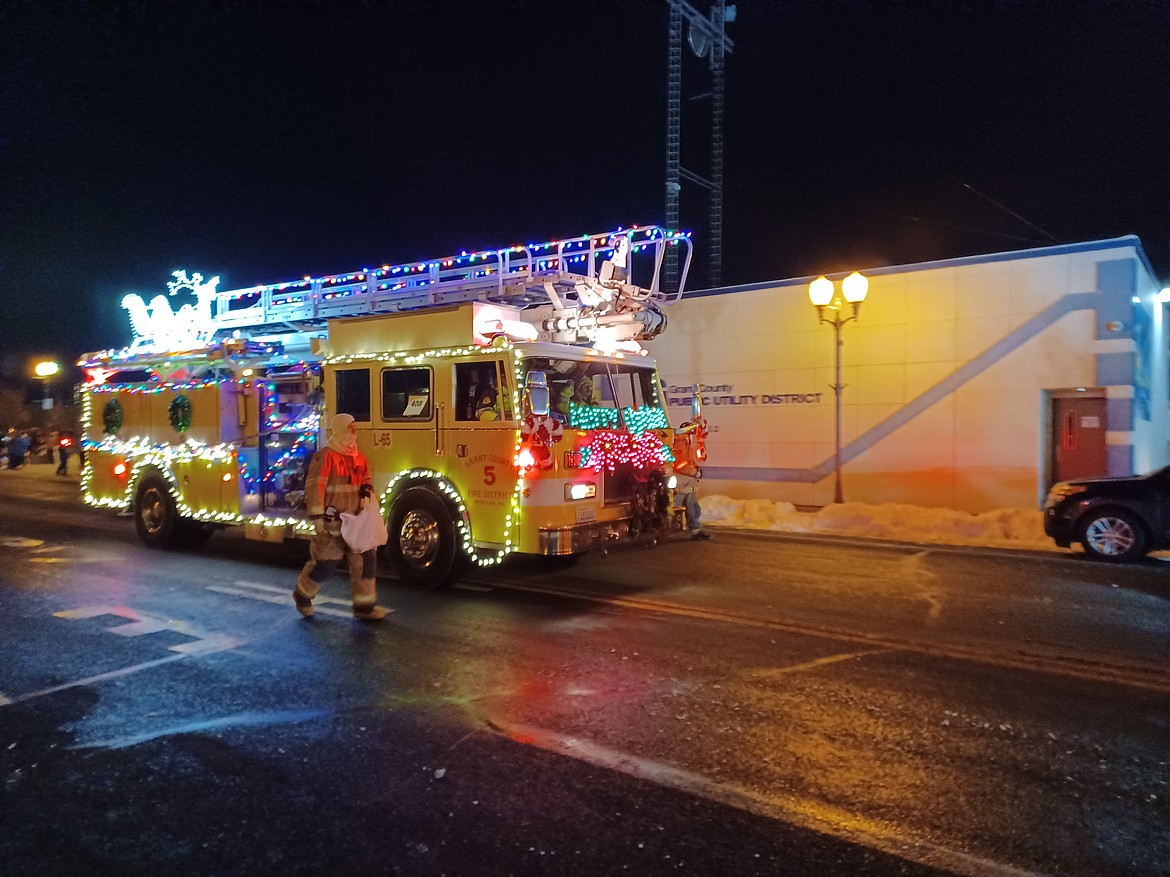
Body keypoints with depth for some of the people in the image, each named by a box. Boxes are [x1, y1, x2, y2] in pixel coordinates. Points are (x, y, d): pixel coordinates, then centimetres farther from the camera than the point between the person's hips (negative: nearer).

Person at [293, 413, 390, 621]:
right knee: (326, 561, 2)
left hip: (353, 519, 7)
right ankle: (302, 593, 29)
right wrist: (317, 518, -20)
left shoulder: (358, 457, 10)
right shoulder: (325, 456, -14)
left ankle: (364, 606, 9)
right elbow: (314, 487, -17)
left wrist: (367, 487, -1)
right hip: (332, 520, -7)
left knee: (366, 558, 2)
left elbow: (365, 478, 24)